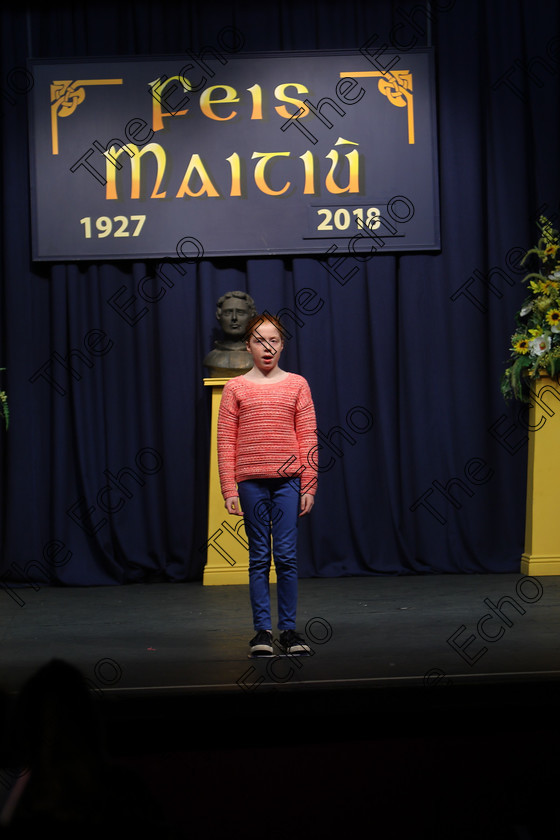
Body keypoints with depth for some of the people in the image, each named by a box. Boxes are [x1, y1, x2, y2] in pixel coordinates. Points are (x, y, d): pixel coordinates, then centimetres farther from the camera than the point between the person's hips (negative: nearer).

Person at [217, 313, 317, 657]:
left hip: (288, 480, 0)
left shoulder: (296, 385, 6)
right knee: (259, 558, 4)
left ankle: (289, 628, 7)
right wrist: (229, 490, -2)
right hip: (251, 481, 0)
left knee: (286, 555, -2)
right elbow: (226, 442, 3)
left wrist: (309, 486, 0)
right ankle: (262, 630, 9)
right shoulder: (236, 388, 5)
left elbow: (308, 438, 5)